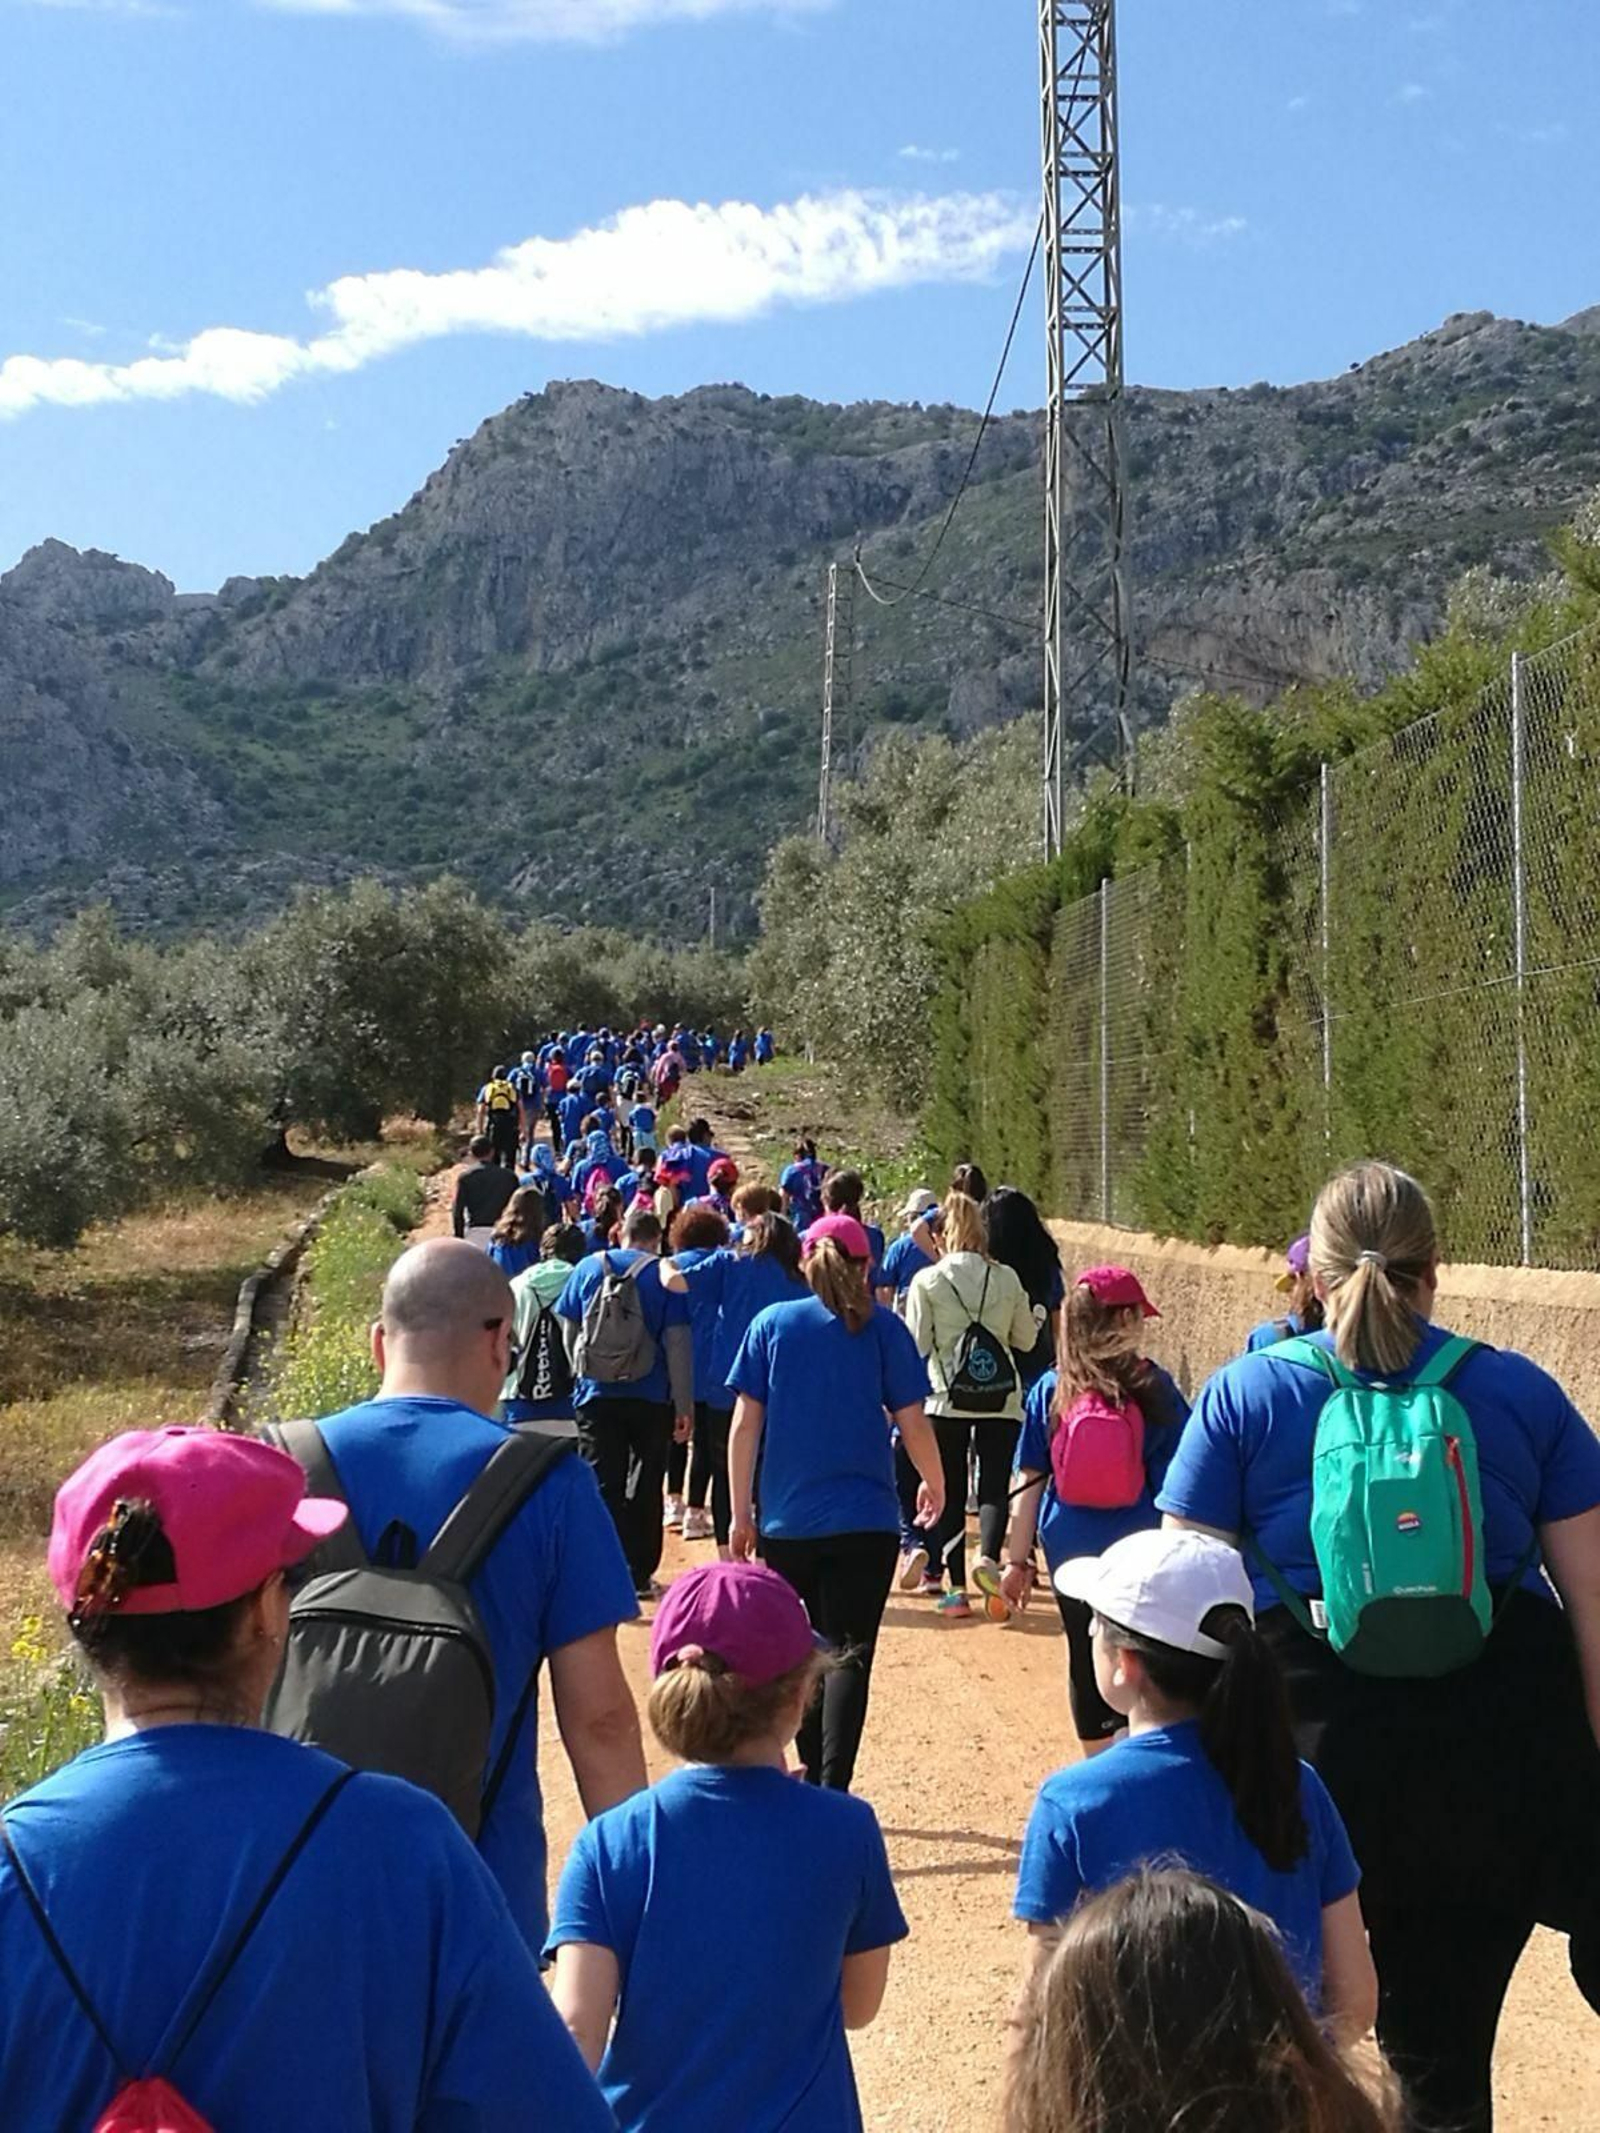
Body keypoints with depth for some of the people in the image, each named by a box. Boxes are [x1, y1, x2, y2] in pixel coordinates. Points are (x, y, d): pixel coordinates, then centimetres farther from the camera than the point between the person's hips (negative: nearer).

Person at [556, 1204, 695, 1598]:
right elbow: (677, 1343, -8)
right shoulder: (664, 1275, -6)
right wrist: (685, 1405, -3)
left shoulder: (587, 1269, 3)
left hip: (596, 1397, 1)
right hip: (651, 1399, -1)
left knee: (604, 1487, 3)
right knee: (646, 1489, 11)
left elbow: (568, 1331, 11)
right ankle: (640, 1574, 17)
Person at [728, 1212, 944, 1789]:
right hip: (864, 1519, -2)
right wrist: (935, 1484, 18)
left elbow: (745, 1424, -1)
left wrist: (740, 1513, 4)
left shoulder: (772, 1324, 2)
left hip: (785, 1519, 2)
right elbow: (912, 1422, 0)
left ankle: (814, 1771, 27)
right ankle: (833, 1787, -12)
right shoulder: (882, 1328, -1)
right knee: (850, 1653, -1)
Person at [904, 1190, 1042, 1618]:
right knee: (995, 1486, 3)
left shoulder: (927, 1280, -4)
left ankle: (956, 1586, 9)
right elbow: (1026, 1340, 10)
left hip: (947, 1399, -1)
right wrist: (1035, 1316, 30)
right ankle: (989, 1557, -23)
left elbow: (916, 1345, -4)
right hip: (1002, 1399, 1)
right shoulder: (1007, 1279, 3)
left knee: (950, 1490, 8)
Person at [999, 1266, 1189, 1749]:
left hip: (1071, 1555, 2)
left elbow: (1027, 1483, -1)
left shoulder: (1050, 1391, -2)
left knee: (1087, 1662, 14)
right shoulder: (1152, 1389, -7)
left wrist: (1017, 1560, 5)